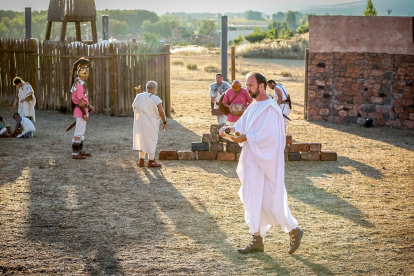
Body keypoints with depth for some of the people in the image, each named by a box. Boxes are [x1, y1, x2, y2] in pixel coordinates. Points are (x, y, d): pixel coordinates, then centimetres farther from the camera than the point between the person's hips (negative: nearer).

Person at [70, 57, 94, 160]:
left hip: (81, 110, 10)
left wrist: (88, 106, 18)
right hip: (80, 111, -10)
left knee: (81, 132, 19)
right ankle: (75, 153, -4)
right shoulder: (80, 85, -20)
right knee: (79, 133, -7)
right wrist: (85, 114, -20)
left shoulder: (79, 83, 13)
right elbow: (80, 101, -22)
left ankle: (80, 151, 29)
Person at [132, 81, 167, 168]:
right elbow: (161, 112, -13)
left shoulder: (139, 96, -4)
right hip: (151, 123, -4)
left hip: (140, 122, 4)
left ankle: (141, 160, 17)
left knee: (142, 139, 16)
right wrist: (164, 122, -2)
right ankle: (151, 161, 10)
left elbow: (134, 108, 5)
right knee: (151, 140, 6)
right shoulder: (156, 99, -15)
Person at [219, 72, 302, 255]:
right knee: (253, 199, 9)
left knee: (269, 201, -5)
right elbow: (241, 126, 13)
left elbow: (268, 136, -23)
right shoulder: (253, 107, 13)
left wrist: (246, 138, -21)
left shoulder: (270, 109, -16)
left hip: (265, 161, -9)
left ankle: (294, 230, 12)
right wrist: (229, 129, -6)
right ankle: (257, 240, 14)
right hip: (252, 162, 9)